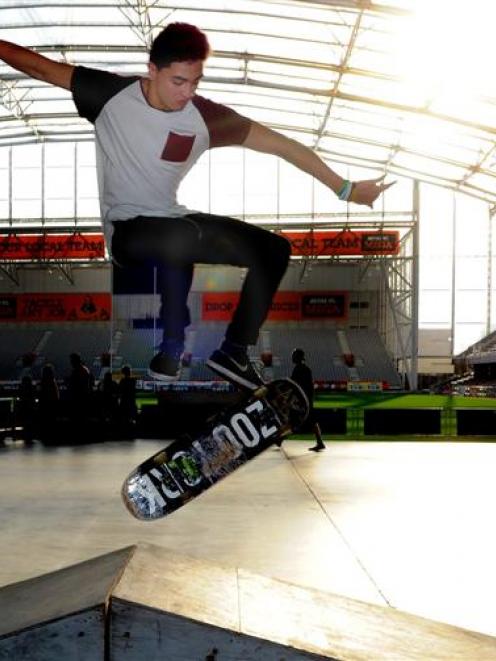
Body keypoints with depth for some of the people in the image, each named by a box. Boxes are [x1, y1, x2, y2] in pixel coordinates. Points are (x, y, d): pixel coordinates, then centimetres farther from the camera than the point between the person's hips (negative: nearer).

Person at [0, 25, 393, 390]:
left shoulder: (204, 116, -8)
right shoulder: (112, 94, -12)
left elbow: (282, 145, -3)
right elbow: (39, 66, -4)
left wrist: (344, 189, -2)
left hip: (172, 224, 5)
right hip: (127, 231, -5)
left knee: (275, 249, -2)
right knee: (176, 242, -40)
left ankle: (233, 353, 4)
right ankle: (172, 350, -19)